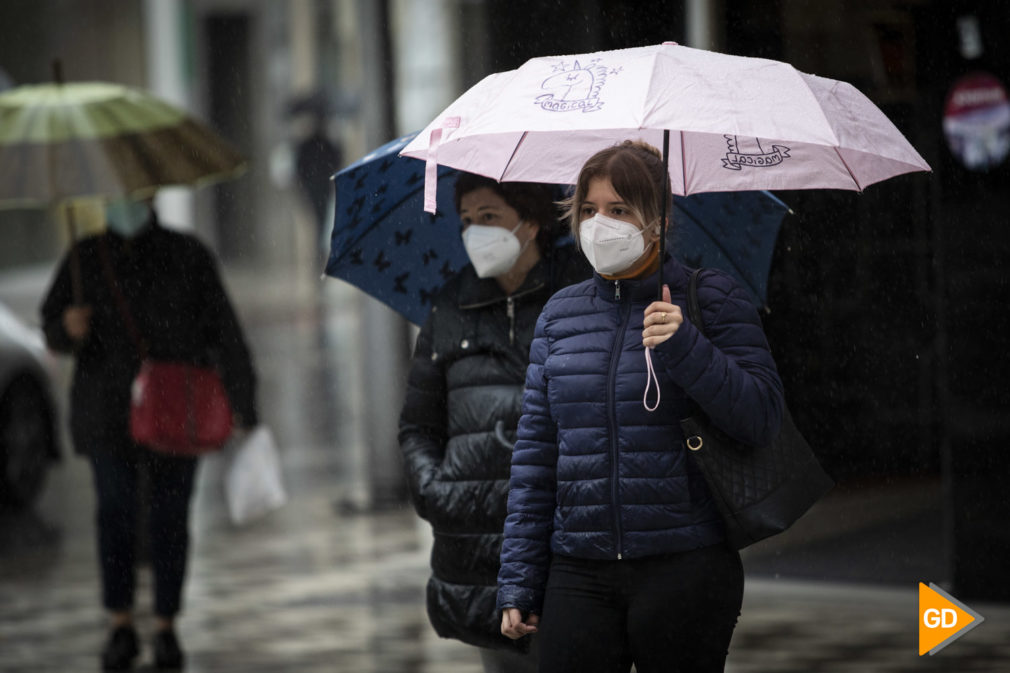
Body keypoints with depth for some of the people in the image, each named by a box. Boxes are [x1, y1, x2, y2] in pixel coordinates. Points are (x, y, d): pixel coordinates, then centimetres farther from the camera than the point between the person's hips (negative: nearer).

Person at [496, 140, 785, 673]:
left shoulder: (709, 299, 2)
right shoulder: (561, 314, 12)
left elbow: (763, 418, -5)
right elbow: (535, 450, 12)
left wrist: (684, 349, -19)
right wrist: (518, 582, 7)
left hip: (685, 569, -3)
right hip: (579, 575, 3)